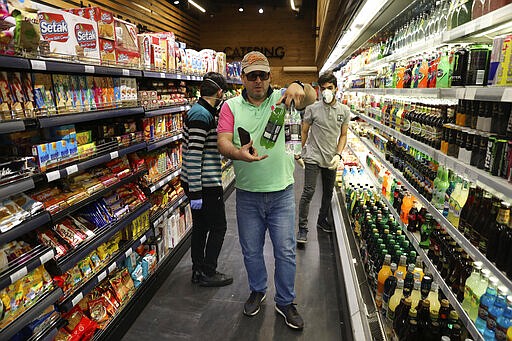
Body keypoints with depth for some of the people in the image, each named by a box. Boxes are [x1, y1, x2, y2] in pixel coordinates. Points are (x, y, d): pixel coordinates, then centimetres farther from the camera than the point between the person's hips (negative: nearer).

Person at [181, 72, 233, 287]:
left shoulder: (200, 112, 13)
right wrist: (195, 192, -24)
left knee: (200, 225, 17)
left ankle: (198, 270, 31)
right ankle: (207, 273, 18)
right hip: (205, 184, -10)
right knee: (218, 226, 5)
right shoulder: (201, 115, -19)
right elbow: (194, 155, -25)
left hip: (197, 182, 10)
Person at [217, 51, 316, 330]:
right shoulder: (231, 106, 0)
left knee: (286, 251, 9)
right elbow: (223, 142, -11)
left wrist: (298, 86, -40)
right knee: (251, 250, 17)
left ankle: (285, 302, 33)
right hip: (247, 194, 1)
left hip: (281, 192, 0)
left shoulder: (280, 98, 0)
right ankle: (257, 290, 45)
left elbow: (310, 98, -17)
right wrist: (238, 153, -33)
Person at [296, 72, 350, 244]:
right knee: (308, 193, -7)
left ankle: (322, 220, 37)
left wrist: (338, 155, -6)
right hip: (313, 158, -4)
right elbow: (304, 132, 1)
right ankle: (302, 228, 5)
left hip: (331, 159, 4)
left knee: (328, 193, 16)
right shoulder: (312, 109, -6)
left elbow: (343, 135, 7)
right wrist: (300, 153, 0)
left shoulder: (344, 111, 3)